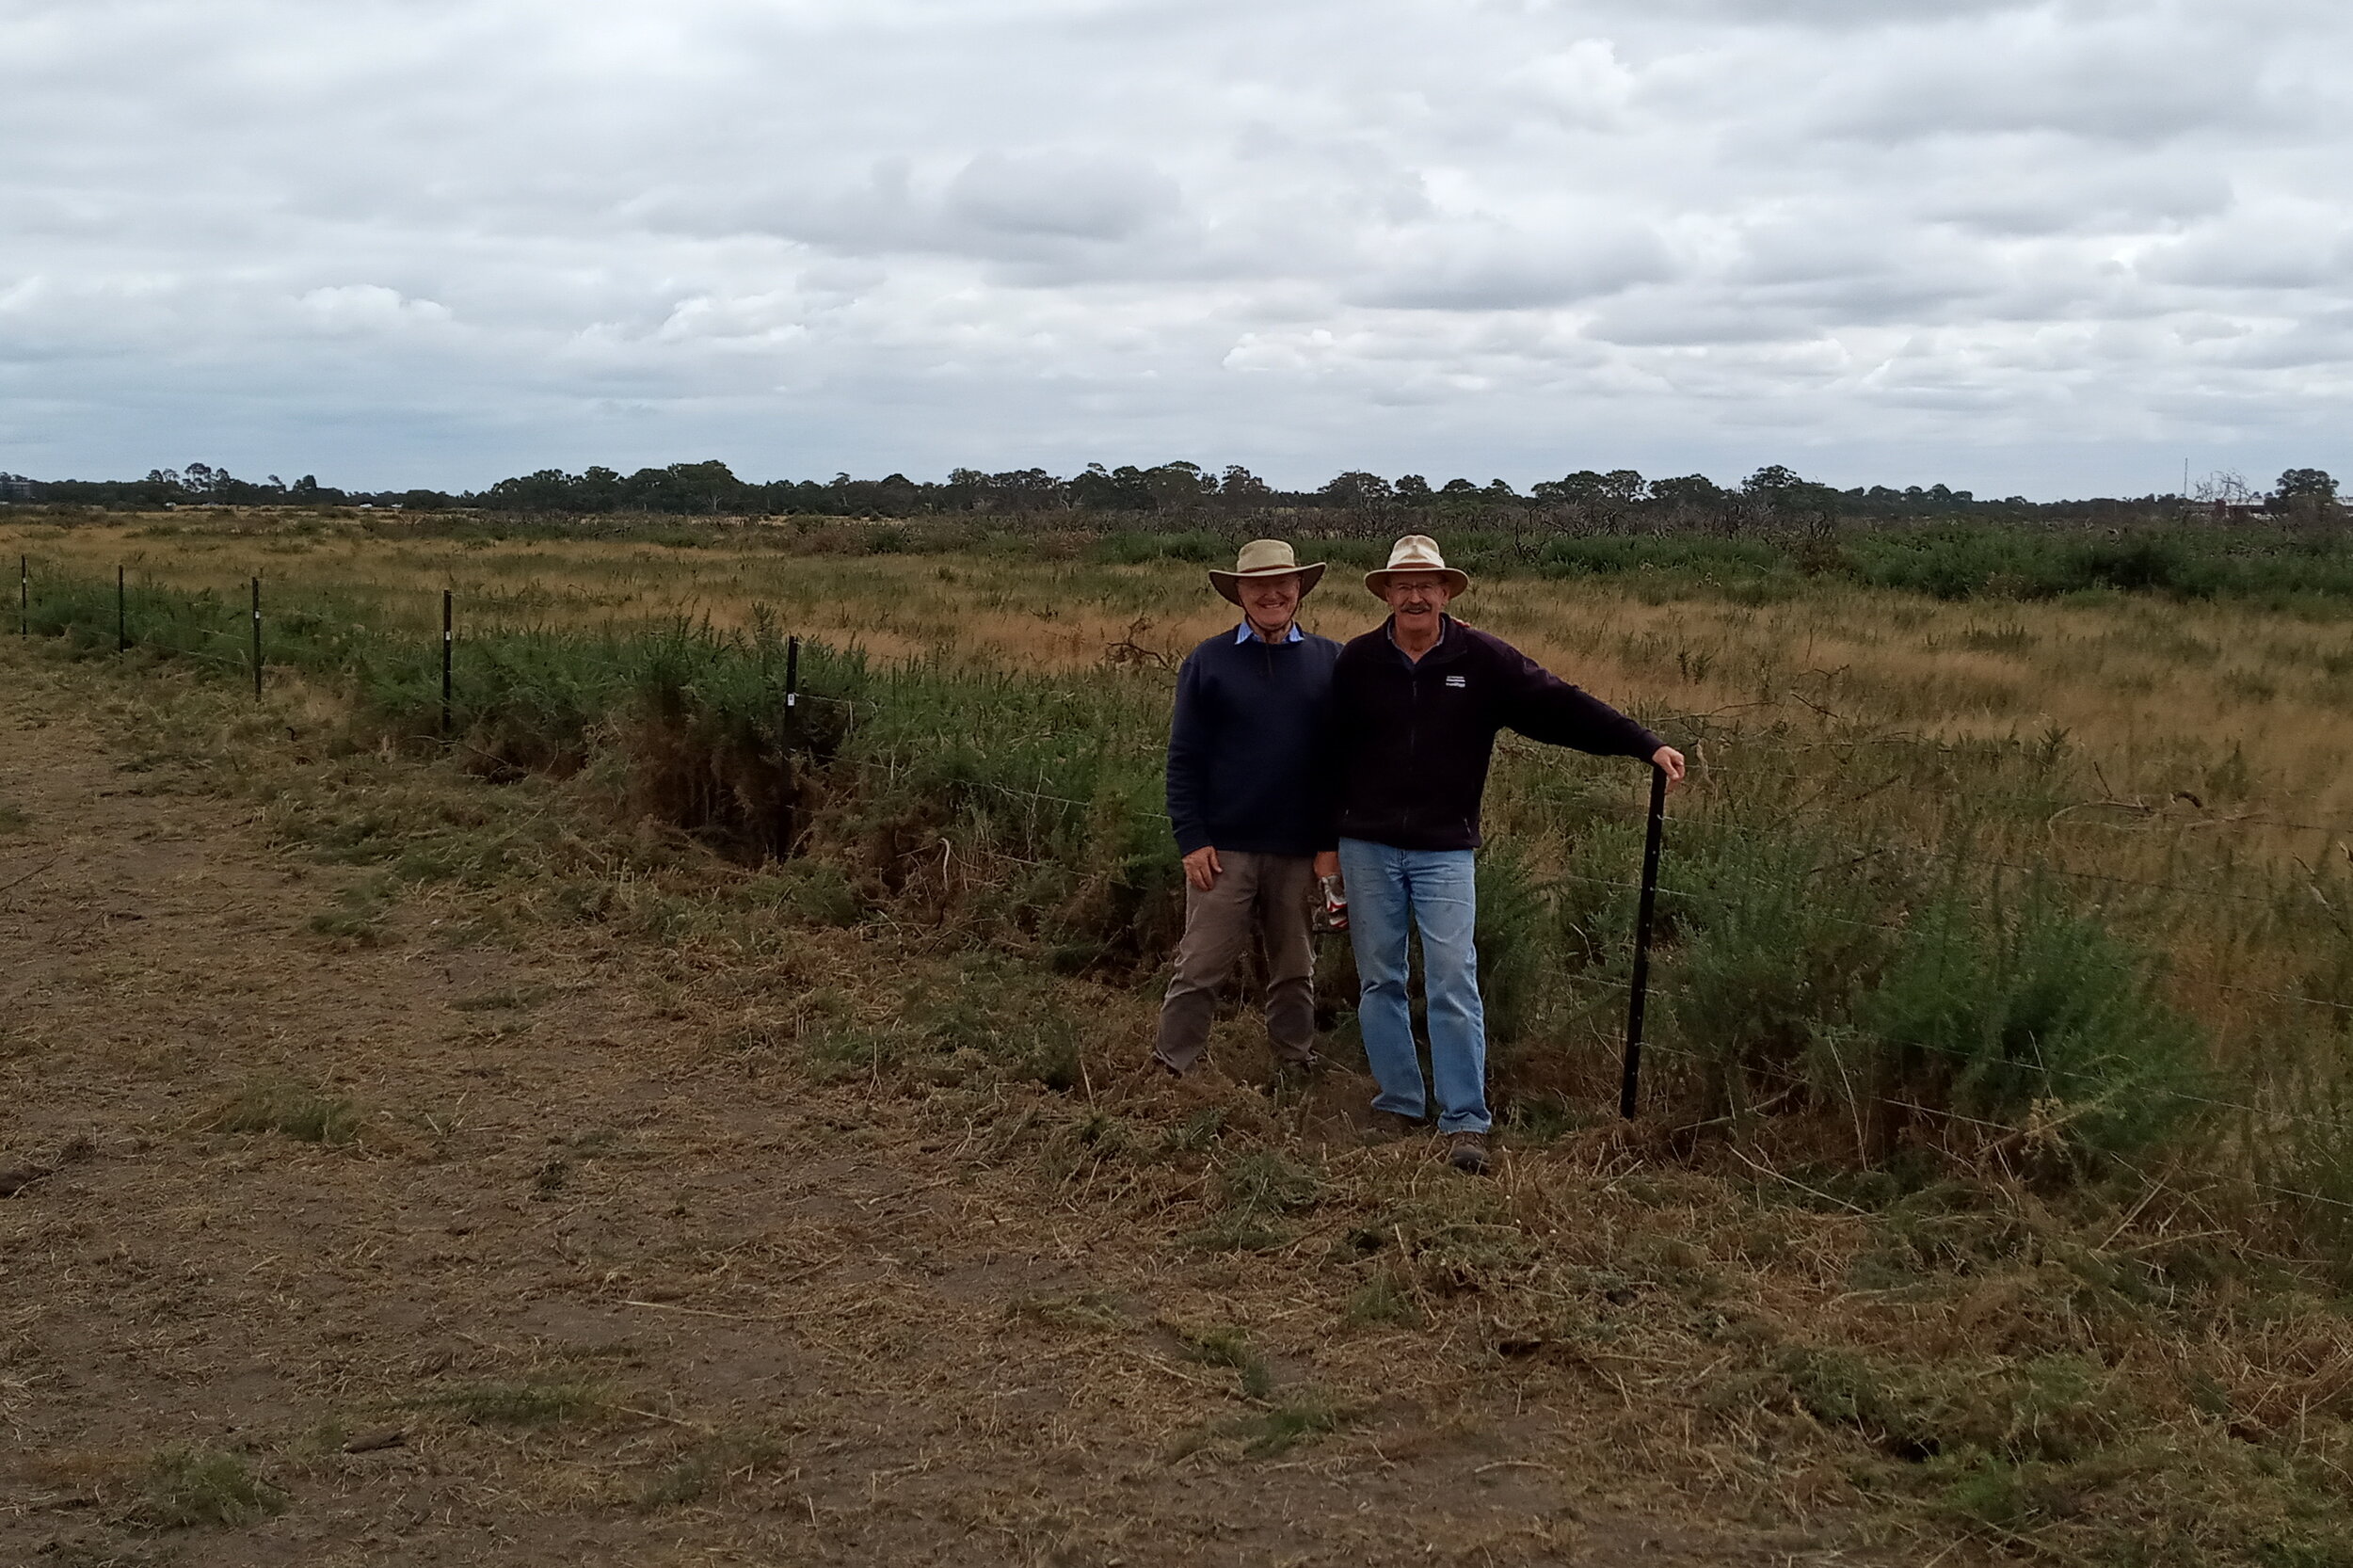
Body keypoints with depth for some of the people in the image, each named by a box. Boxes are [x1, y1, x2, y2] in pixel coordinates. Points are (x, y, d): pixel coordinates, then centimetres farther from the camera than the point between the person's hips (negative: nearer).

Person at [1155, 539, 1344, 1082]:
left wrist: (1333, 841, -1)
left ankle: (1296, 1072, 24)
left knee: (1295, 971, 12)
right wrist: (1191, 839, -7)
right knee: (1200, 968, -1)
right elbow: (1184, 758, 1)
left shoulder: (1330, 661, 5)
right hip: (1224, 848, -1)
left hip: (1302, 849, 2)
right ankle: (1169, 1071, 7)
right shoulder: (1208, 661, 2)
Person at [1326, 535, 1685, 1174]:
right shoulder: (1357, 662, 1)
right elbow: (1332, 753, 5)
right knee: (1380, 982, 8)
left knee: (1453, 984, -7)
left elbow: (1562, 707, -5)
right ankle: (1398, 1103, 21)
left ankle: (1465, 1123, -2)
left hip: (1444, 850, -1)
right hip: (1367, 847, 2)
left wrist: (1648, 745, -12)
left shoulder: (1481, 659, -2)